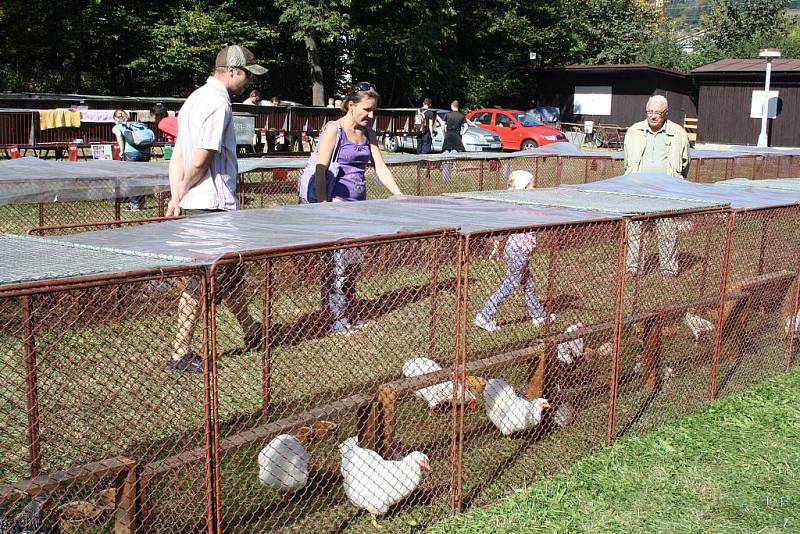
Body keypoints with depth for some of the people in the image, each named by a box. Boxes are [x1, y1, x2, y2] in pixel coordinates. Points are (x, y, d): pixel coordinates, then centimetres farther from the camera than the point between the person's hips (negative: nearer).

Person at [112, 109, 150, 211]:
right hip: (145, 152, 5)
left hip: (131, 153, -5)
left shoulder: (116, 127, 15)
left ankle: (134, 205, 7)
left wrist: (122, 151, -5)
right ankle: (141, 204, 21)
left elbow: (119, 135, -10)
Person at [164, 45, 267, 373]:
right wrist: (182, 193, -3)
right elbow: (200, 161, -18)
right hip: (213, 205, -10)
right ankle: (180, 355, 4)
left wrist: (177, 196, 7)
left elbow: (178, 156, 13)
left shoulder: (196, 98, 17)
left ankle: (251, 334, 37)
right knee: (204, 279, -3)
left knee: (231, 271, 21)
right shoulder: (218, 104, -15)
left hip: (194, 206, 10)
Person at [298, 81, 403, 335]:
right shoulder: (333, 130, -8)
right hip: (336, 202, -7)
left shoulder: (368, 133, 13)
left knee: (354, 260, 9)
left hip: (358, 203, 7)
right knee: (336, 261, -5)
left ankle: (346, 315, 20)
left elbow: (381, 168, 11)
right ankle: (335, 319, 2)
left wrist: (400, 196, 1)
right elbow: (320, 171, -13)